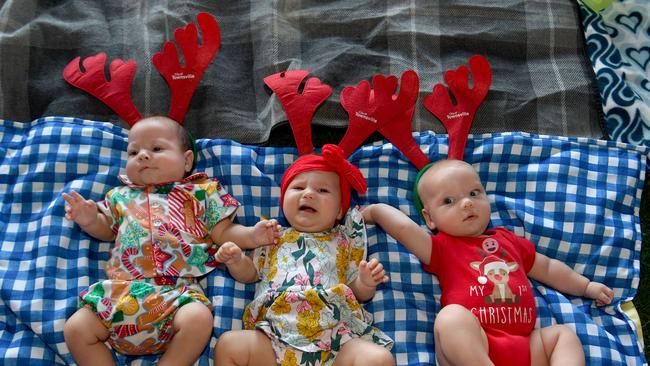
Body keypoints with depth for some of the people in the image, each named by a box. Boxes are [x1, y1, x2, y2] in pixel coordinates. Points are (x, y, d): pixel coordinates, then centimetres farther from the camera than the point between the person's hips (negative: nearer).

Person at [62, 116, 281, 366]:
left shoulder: (202, 193, 14)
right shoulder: (122, 196, 24)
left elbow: (222, 232, 12)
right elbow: (106, 230, 33)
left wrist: (252, 235, -5)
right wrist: (90, 220, 11)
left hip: (177, 291, -3)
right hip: (119, 289, 4)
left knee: (198, 319, -32)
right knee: (75, 329, -11)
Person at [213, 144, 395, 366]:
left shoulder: (344, 242, 20)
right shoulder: (275, 238, 23)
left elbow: (360, 293, 18)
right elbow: (250, 273, 25)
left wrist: (366, 282, -4)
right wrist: (236, 261, 4)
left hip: (334, 337, -1)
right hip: (276, 333, 2)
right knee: (227, 344, -22)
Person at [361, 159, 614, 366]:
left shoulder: (508, 240, 25)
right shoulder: (441, 247, 10)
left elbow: (546, 268, 37)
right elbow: (404, 227, -7)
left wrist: (586, 286, 39)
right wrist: (375, 211, 6)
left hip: (525, 345, 6)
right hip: (472, 343, -6)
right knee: (452, 316, -32)